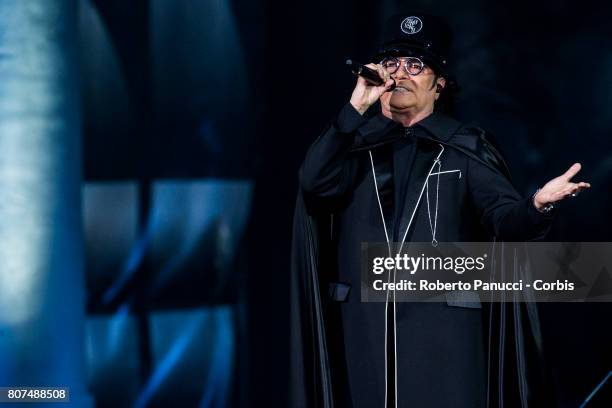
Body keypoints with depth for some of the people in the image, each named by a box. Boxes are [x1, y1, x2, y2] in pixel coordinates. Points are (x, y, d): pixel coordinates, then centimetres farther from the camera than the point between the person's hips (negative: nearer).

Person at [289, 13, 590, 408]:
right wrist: (356, 108, -12)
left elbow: (506, 218, -6)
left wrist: (537, 205, -29)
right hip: (362, 328, 2)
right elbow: (315, 182, -9)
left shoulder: (465, 148, 6)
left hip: (442, 329, -2)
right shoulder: (352, 140, 11)